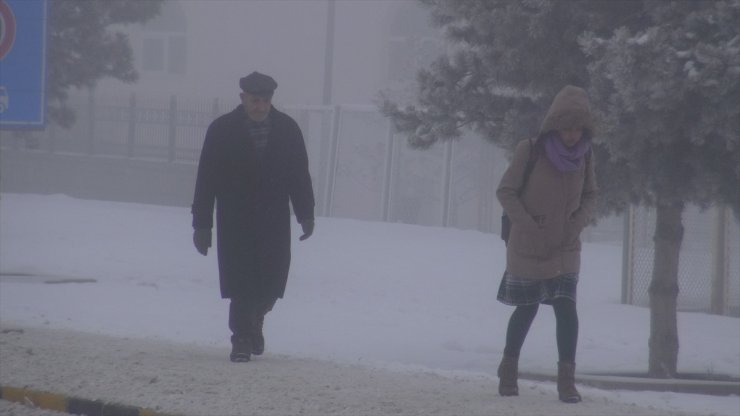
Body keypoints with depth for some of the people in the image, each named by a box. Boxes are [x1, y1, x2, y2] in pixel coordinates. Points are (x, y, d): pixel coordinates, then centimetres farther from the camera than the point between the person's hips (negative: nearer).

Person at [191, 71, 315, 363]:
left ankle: (253, 324, 31)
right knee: (241, 283, -5)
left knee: (271, 283, 3)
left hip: (274, 221, 2)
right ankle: (242, 340, 4)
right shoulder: (222, 130, -3)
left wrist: (306, 215, 4)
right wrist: (202, 223, -3)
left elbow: (300, 175, 8)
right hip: (236, 221, -2)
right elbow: (206, 179, -1)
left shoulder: (287, 129, 3)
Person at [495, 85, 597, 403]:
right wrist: (529, 225, -18)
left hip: (565, 249, 2)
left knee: (566, 308, -10)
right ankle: (509, 369, 30)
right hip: (528, 247, -2)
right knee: (526, 309, 9)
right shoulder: (530, 151, -16)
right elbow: (505, 191, -9)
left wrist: (578, 222, -8)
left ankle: (567, 379, -7)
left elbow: (590, 194, 10)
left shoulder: (583, 155, -5)